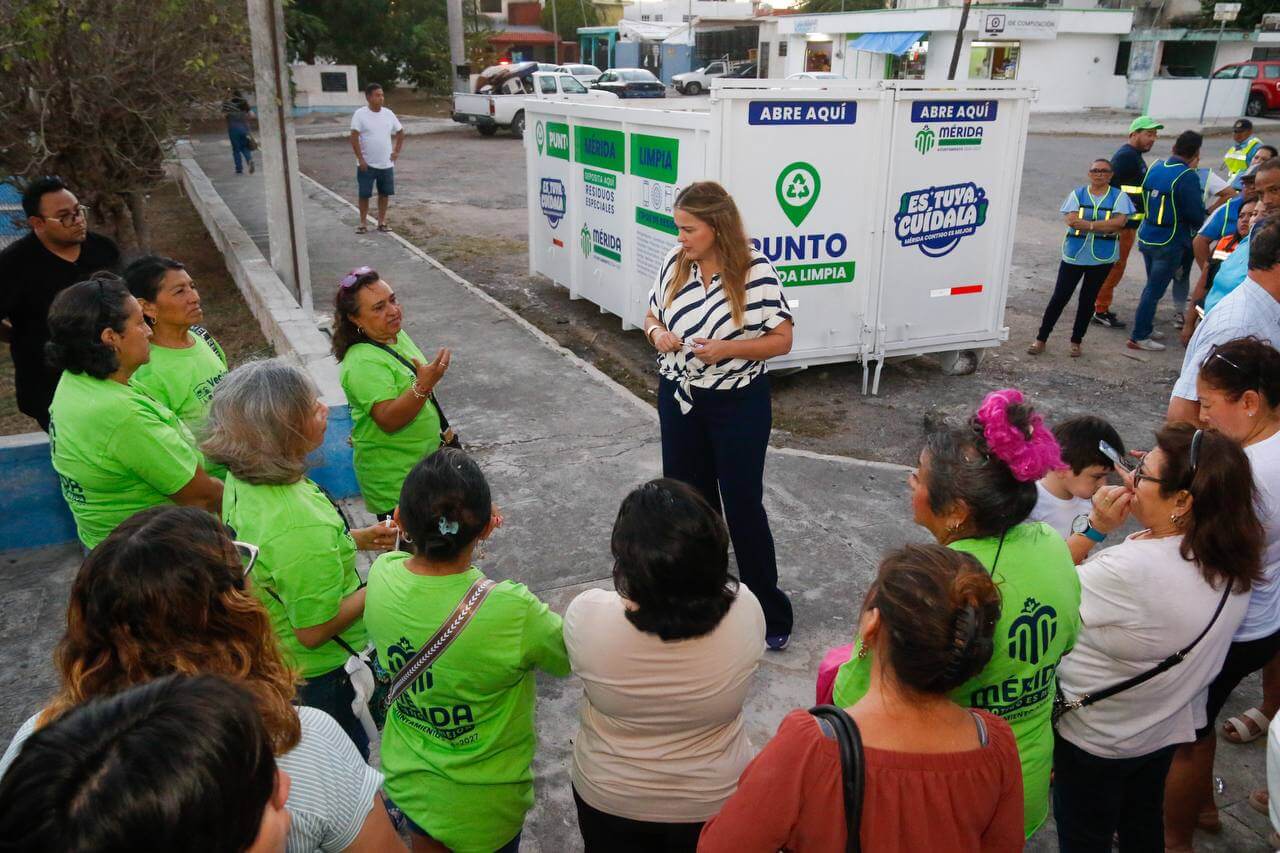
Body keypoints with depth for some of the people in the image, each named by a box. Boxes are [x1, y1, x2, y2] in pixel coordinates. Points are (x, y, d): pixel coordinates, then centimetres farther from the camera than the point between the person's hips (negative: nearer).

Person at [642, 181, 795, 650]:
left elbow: (782, 340, -12)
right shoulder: (675, 263, -3)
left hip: (738, 404, -5)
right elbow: (652, 315, 11)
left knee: (742, 505, 2)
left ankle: (771, 614, 19)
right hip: (680, 400, 5)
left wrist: (728, 349, -26)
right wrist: (657, 334, -12)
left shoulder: (755, 271, -17)